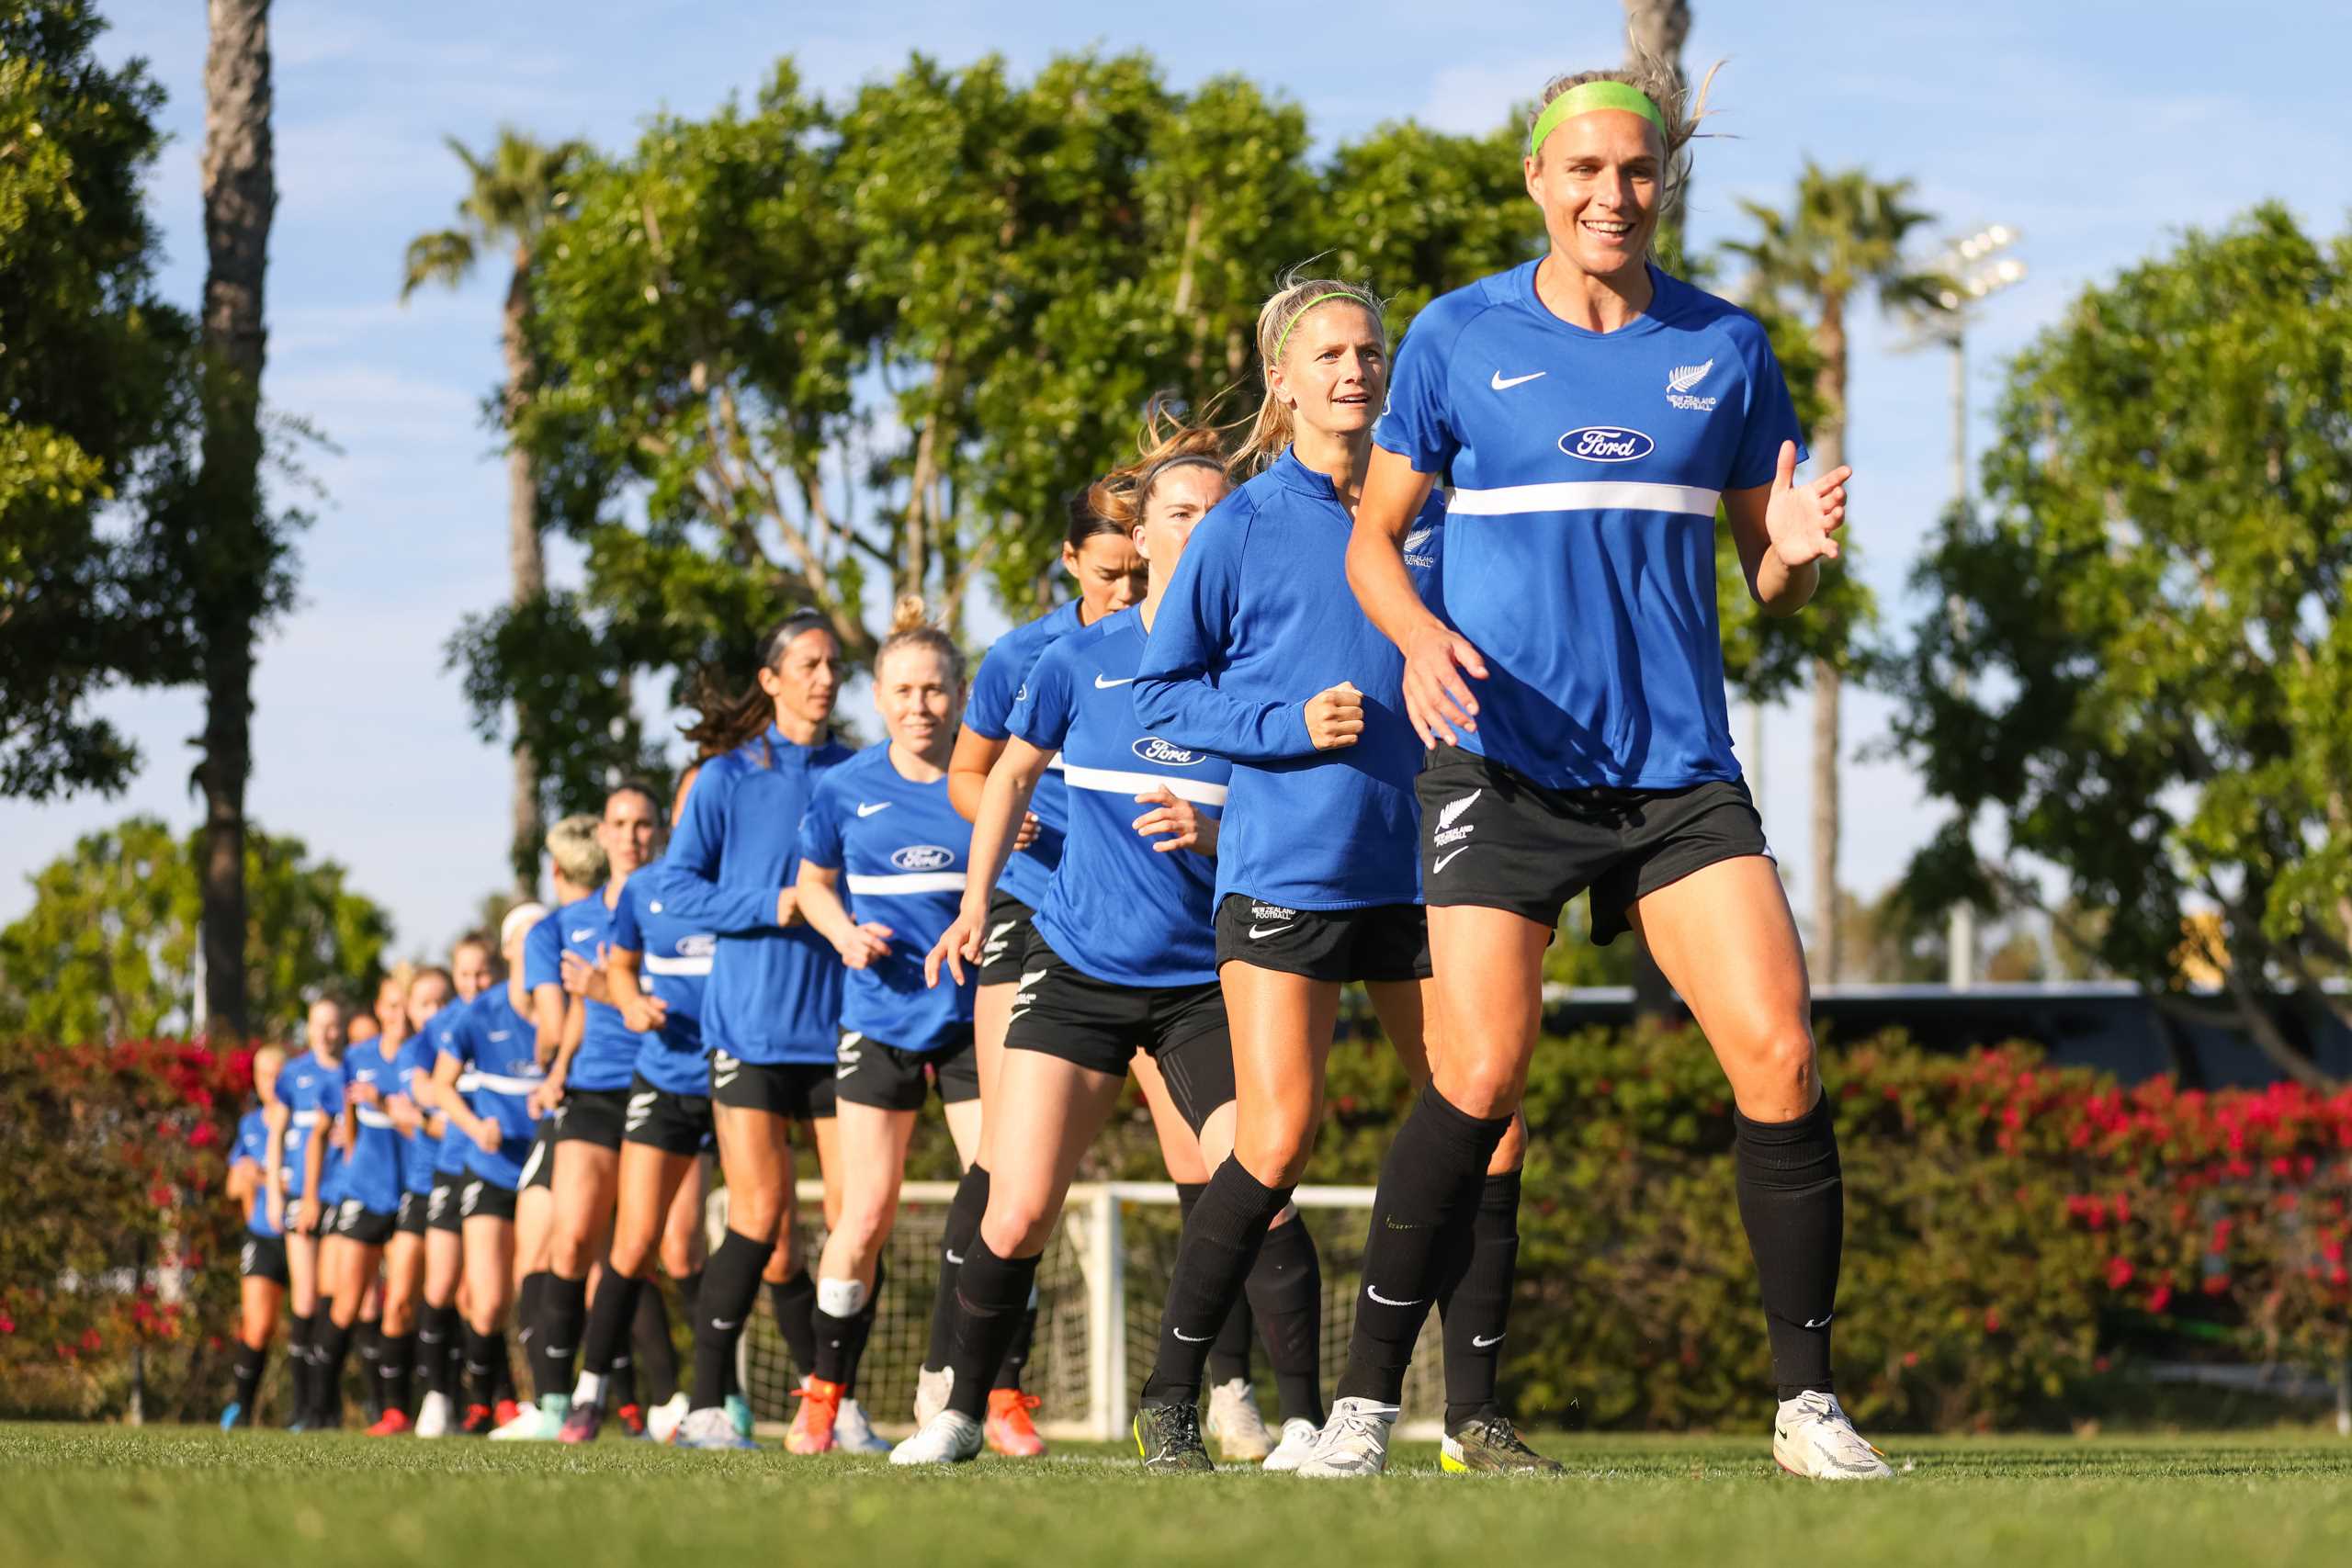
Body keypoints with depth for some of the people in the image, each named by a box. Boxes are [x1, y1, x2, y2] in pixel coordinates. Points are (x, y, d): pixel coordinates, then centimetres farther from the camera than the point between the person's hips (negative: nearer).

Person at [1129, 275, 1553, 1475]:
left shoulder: (1428, 516, 11)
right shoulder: (1245, 527, 0)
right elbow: (1161, 690, 1)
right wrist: (1291, 725, -12)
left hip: (1416, 868, 4)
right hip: (1284, 869, -4)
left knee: (1489, 1127, -2)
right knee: (1277, 1143, -11)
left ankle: (1472, 1416, 8)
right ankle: (1168, 1395, 5)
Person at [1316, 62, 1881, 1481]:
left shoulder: (1725, 348, 8)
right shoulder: (1459, 339, 3)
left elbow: (1771, 580, 13)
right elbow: (1374, 534, 10)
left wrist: (1796, 553, -11)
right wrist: (1418, 635, -11)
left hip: (1679, 765, 2)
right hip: (1502, 762, -2)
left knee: (1779, 1057, -11)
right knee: (1481, 1081, -12)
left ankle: (1811, 1404, 0)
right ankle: (1368, 1398, 1)